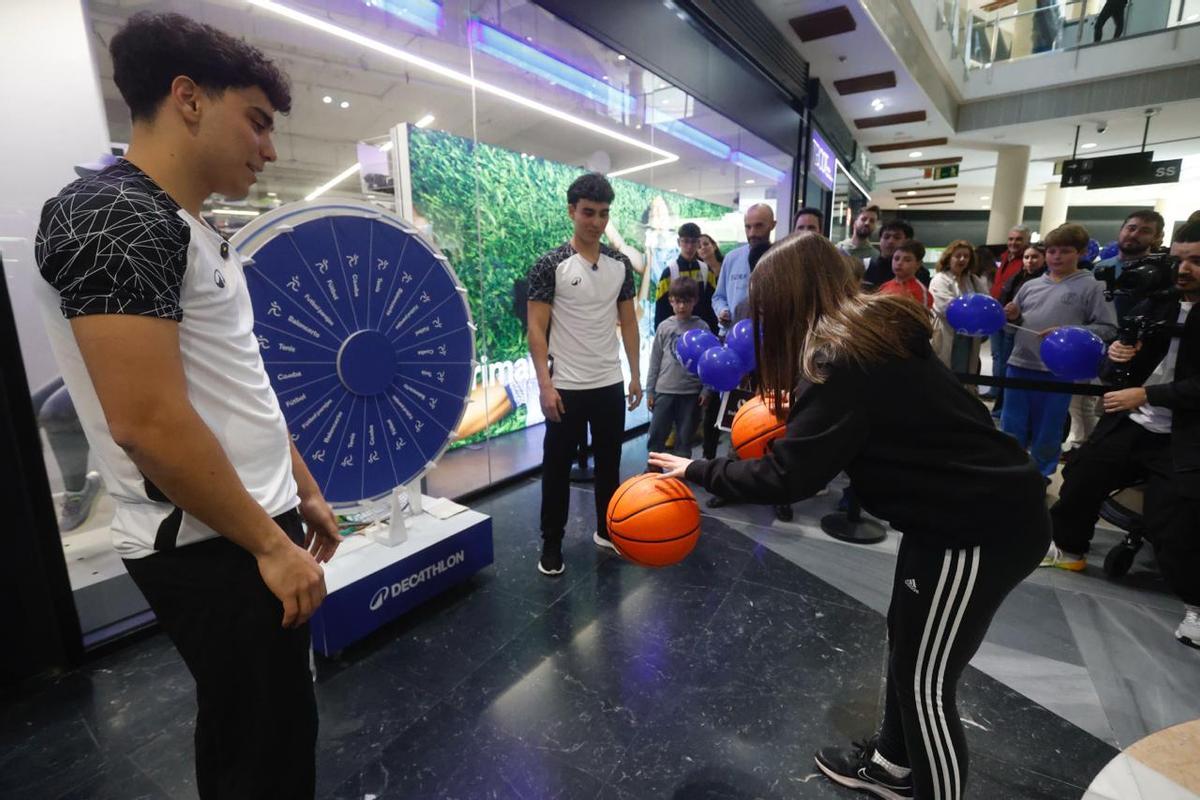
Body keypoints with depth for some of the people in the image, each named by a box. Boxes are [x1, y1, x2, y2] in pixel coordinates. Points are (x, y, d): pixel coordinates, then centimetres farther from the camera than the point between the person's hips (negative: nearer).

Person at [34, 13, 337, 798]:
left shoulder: (193, 232, 13)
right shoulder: (113, 216, -16)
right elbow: (148, 422, -24)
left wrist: (304, 493, 16)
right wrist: (271, 544, -17)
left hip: (253, 528, 9)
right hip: (211, 547, -9)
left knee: (269, 725, 24)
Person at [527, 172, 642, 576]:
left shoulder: (621, 264, 5)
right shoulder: (550, 265, -9)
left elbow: (628, 321, 10)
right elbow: (537, 328, -10)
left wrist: (635, 374, 7)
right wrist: (545, 384, -16)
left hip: (610, 384, 5)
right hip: (566, 387, -4)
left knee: (609, 462, 16)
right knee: (557, 467, 7)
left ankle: (607, 530, 34)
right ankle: (551, 544, 23)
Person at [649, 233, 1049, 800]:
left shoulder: (843, 360, -26)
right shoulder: (870, 329, 4)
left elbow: (787, 477, -28)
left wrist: (698, 472, -18)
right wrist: (799, 411, 15)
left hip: (980, 525, -10)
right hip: (974, 507, 10)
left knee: (925, 680, 6)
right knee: (904, 639, 23)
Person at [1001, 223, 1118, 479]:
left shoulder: (1092, 286, -2)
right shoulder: (1031, 285, 9)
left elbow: (1108, 329, -7)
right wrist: (1013, 316, -2)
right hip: (1019, 365, 4)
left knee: (1047, 433, 9)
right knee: (1011, 429, 11)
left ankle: (1040, 477, 26)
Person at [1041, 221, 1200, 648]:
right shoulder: (1156, 301, 4)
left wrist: (1146, 395, -22)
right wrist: (1115, 351, -8)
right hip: (1128, 423, 6)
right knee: (1079, 481, 13)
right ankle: (1067, 548, 36)